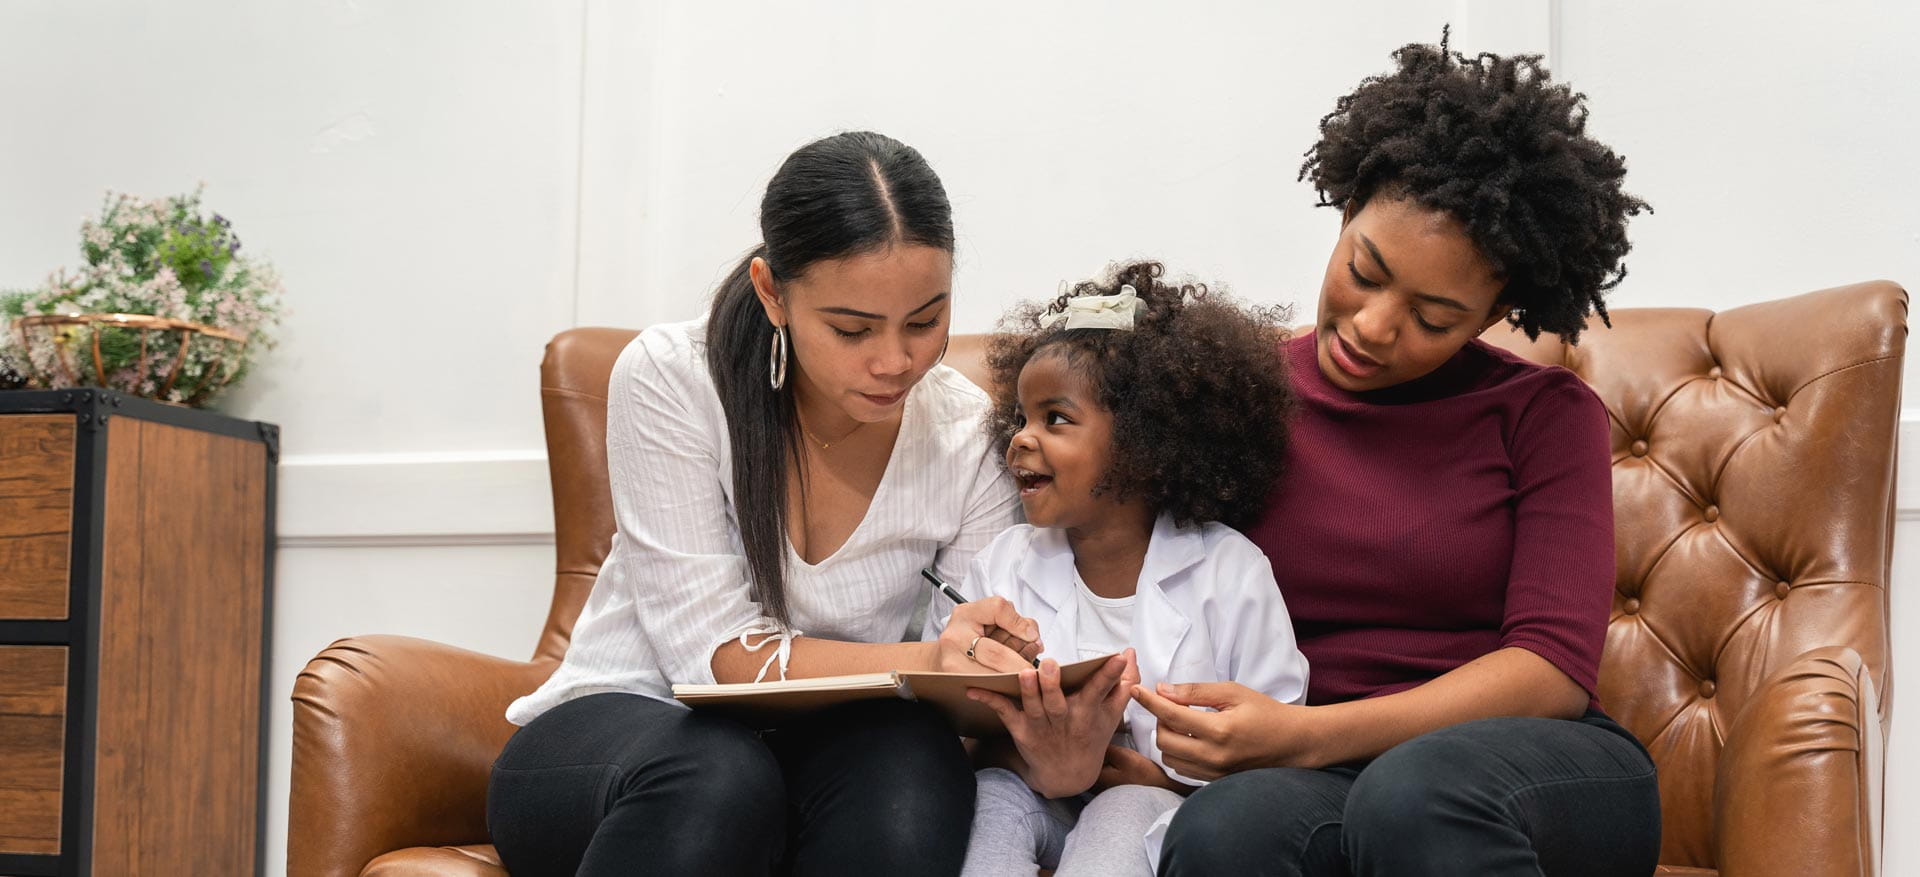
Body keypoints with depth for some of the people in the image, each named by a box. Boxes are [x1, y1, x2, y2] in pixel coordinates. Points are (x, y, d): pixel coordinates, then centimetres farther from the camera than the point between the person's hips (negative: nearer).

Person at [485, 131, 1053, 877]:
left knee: (917, 761, -34)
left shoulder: (967, 437, -7)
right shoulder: (671, 380, -14)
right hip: (603, 751, -2)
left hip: (809, 765, 2)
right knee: (717, 775, -38)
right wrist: (923, 661, -34)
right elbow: (714, 653, -19)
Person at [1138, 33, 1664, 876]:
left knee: (1417, 787, -37)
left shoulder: (1544, 414, 5)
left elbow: (1553, 668, -6)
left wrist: (1307, 735, -19)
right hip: (1307, 781, 1)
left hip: (1543, 772, -1)